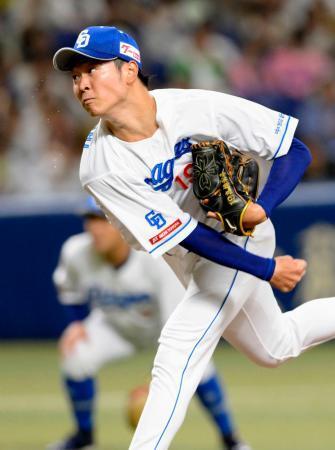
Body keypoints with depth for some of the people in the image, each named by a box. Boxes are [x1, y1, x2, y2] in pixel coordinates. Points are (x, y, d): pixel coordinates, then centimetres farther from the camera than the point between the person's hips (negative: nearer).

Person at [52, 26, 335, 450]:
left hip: (241, 236, -4)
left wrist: (260, 209, -37)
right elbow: (184, 235, -23)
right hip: (194, 259, 4)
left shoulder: (200, 109, -27)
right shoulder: (100, 168, -22)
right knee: (276, 347, 22)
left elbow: (294, 151, -19)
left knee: (176, 356, -19)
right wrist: (268, 270, -27)